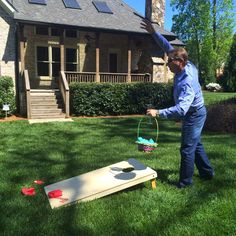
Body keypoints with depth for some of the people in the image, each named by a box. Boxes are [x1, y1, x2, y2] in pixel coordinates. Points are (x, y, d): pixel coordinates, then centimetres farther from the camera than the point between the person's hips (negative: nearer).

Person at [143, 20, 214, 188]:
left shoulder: (187, 83, -34)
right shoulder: (188, 66, -8)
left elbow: (181, 109, -44)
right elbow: (168, 47, 0)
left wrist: (158, 113, -47)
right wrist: (154, 33, -5)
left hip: (194, 116, -10)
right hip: (196, 113, 10)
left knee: (187, 149, 0)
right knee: (196, 144, 21)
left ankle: (185, 181, 14)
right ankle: (207, 172, 37)